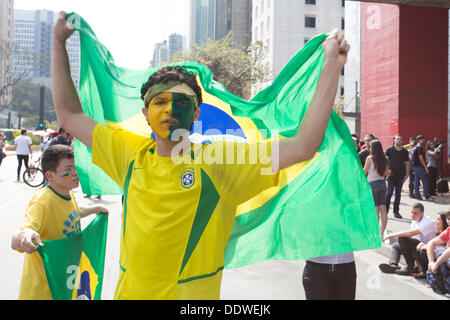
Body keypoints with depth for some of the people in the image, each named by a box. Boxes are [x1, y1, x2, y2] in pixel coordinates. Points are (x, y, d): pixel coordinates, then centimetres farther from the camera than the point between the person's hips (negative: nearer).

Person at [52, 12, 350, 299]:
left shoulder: (218, 159, -11)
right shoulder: (131, 154, 0)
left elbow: (302, 147, -18)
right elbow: (69, 114, 10)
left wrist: (332, 67, -20)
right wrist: (59, 42, 9)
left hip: (192, 294, -3)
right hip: (130, 291, 3)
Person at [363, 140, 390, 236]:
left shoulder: (370, 158, -9)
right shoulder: (384, 159, 5)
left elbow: (364, 171, -3)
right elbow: (386, 173, 9)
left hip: (372, 184, -5)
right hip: (382, 183, 5)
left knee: (375, 209, -3)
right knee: (383, 208, 6)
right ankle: (382, 231, 10)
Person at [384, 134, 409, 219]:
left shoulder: (404, 151, 10)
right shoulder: (389, 150, 0)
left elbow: (407, 163, 14)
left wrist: (407, 174, 6)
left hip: (400, 175, 4)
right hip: (391, 175, -4)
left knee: (398, 194, 7)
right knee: (389, 193, -7)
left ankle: (396, 211, 15)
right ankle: (385, 211, -1)